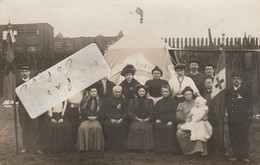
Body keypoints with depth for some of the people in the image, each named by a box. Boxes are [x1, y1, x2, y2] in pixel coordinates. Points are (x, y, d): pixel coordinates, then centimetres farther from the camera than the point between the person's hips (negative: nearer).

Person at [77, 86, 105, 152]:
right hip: (86, 119, 0)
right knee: (83, 128, -33)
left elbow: (100, 111, 5)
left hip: (96, 119, 0)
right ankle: (84, 147, -25)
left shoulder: (99, 100, 14)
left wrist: (95, 117, -11)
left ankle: (96, 147, -27)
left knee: (97, 127, -35)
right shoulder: (85, 100, 12)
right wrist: (89, 117, -11)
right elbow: (83, 110, 3)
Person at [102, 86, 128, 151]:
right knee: (107, 125, -28)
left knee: (123, 125, -28)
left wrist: (121, 119, -9)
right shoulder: (108, 100, 15)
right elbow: (105, 112, 6)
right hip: (110, 119, 0)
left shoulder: (124, 101, 18)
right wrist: (111, 119, -10)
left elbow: (126, 112, 9)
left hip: (121, 120, 1)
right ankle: (109, 148, -19)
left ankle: (121, 148, -18)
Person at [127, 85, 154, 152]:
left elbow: (151, 113, 8)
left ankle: (147, 148, -25)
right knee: (135, 127, -33)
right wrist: (138, 119, -8)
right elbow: (130, 113, 4)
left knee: (147, 128, -33)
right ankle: (136, 147, -25)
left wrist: (147, 119, -10)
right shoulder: (132, 101, 15)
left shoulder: (150, 101, 17)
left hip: (147, 120, 0)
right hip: (135, 120, 0)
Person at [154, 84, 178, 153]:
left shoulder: (173, 102, 14)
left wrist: (171, 121, -11)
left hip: (170, 122, -2)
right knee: (157, 128, -28)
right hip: (160, 122, 2)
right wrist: (157, 119, 1)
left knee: (170, 128, -32)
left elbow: (175, 114, 4)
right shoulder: (158, 103, 25)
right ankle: (159, 149, -22)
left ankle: (170, 149, -24)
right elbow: (155, 113, 22)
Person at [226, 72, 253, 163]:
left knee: (244, 138, 1)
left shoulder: (246, 91, 1)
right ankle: (236, 155, 15)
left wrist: (249, 117, -7)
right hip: (232, 119, 3)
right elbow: (226, 104, 16)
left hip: (243, 119, -3)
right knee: (233, 138, 5)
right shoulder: (228, 92, 12)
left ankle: (245, 156, 10)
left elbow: (249, 105, -1)